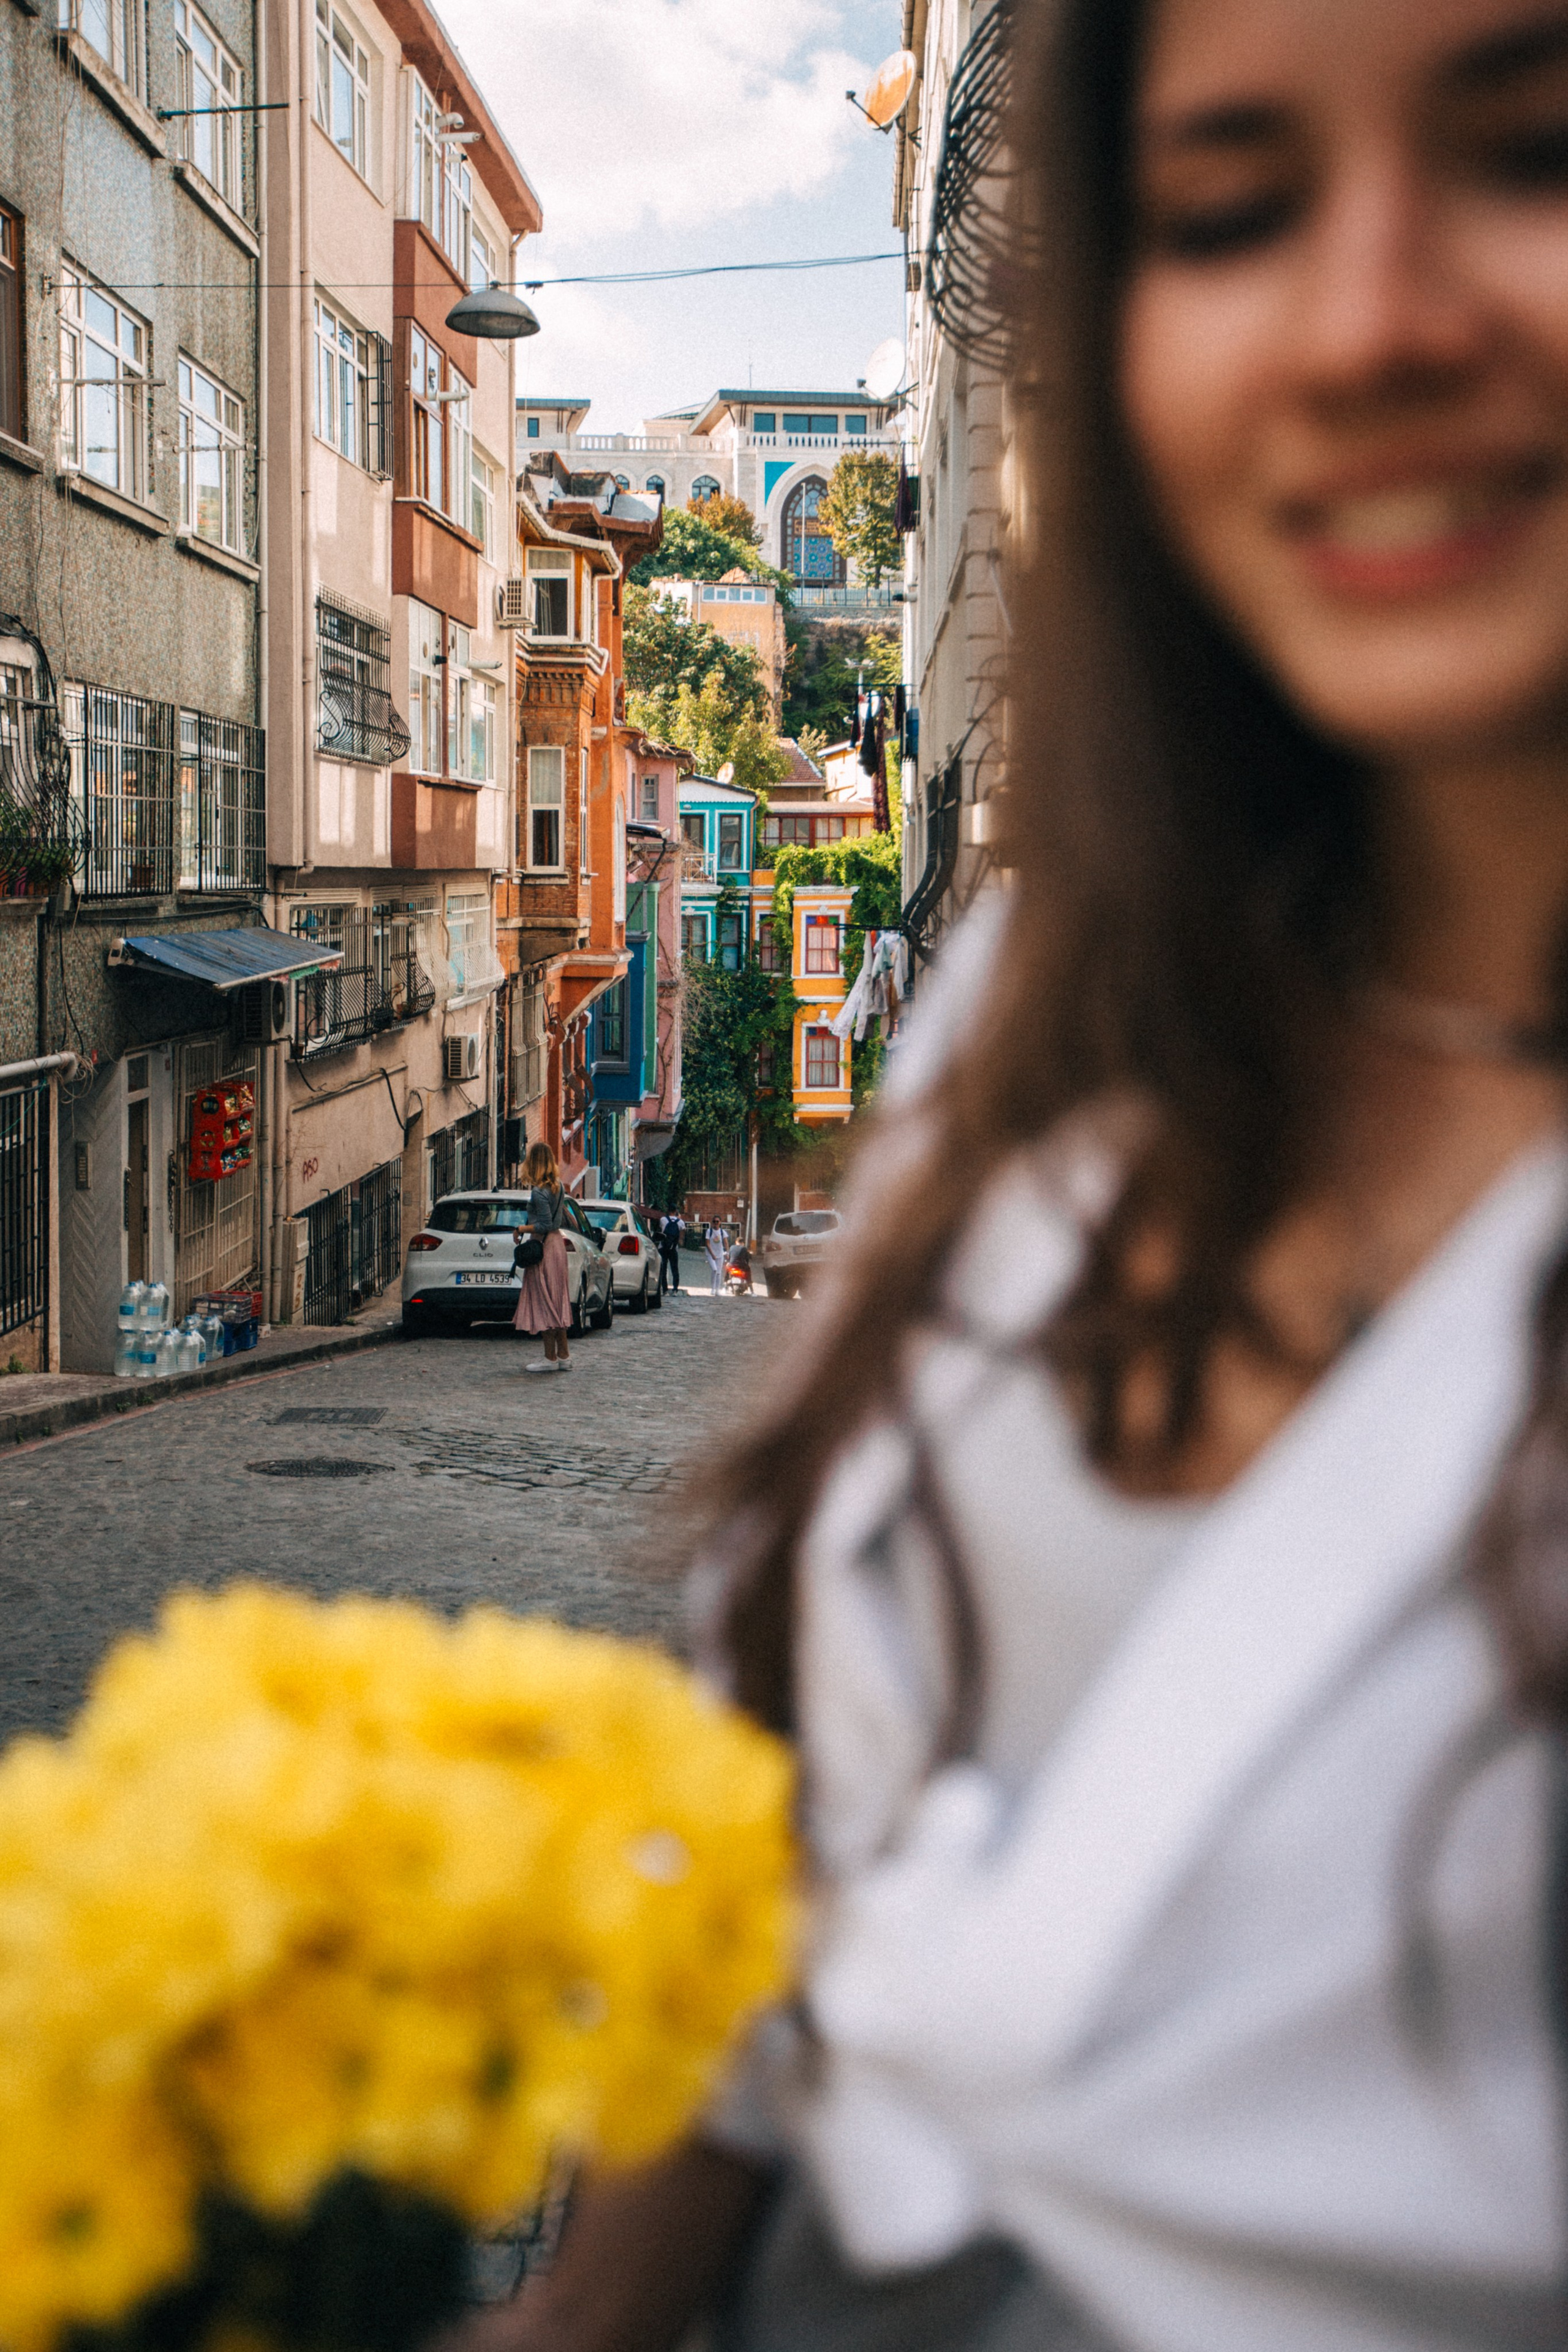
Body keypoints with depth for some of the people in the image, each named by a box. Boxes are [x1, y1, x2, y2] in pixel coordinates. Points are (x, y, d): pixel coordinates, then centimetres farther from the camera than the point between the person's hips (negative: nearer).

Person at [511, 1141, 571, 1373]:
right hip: (557, 1243, 9)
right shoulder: (558, 1187, 8)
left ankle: (551, 1358, -3)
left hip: (544, 1248, -9)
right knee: (557, 1300, 12)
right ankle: (564, 1355, 15)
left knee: (544, 1302, -4)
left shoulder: (539, 1192, -18)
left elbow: (545, 1225, -20)